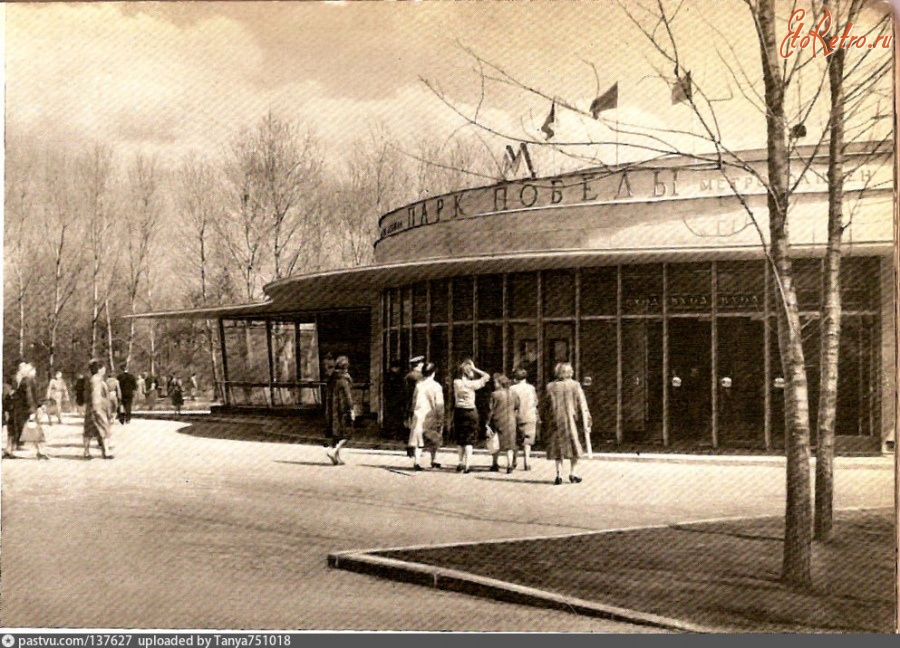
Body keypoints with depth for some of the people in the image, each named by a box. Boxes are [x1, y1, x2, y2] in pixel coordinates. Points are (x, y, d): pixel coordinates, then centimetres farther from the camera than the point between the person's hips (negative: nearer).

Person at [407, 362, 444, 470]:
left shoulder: (418, 386, 1)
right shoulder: (436, 386, -6)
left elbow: (414, 402, 6)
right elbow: (439, 405, -7)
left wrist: (413, 415, 15)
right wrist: (440, 420, -3)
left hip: (419, 416, 1)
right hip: (431, 417, -1)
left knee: (418, 439, 1)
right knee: (434, 440, 15)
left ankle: (416, 461, -11)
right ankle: (434, 461, 20)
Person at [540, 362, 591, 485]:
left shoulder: (550, 387, 0)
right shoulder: (575, 386, -5)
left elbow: (543, 406, 5)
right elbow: (582, 406, -6)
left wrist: (545, 422, 16)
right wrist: (586, 424, -4)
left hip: (555, 422, 1)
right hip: (571, 422, -1)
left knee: (557, 447, 9)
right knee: (574, 446, 12)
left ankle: (559, 475, 3)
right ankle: (572, 473, 8)